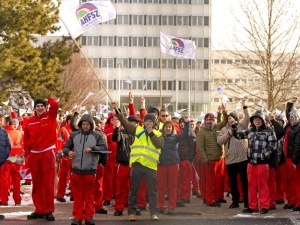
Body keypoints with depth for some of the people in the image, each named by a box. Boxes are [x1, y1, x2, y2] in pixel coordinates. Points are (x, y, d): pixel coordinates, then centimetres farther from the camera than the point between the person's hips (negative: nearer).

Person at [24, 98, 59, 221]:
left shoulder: (50, 116, 1)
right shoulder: (30, 121, 6)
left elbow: (55, 104, -18)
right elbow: (26, 139, 8)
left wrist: (48, 100, 1)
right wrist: (27, 155, 3)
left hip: (48, 153, -3)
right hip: (34, 155, 3)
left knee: (48, 183, -4)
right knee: (36, 184, 8)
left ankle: (48, 211, 0)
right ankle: (39, 210, 15)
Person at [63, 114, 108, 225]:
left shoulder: (97, 136, 2)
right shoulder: (74, 135, 8)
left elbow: (104, 148, -5)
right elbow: (66, 147, 13)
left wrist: (92, 148, -18)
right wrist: (68, 152, -9)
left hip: (90, 170, -2)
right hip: (76, 169, 2)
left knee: (89, 195, 6)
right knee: (78, 195, 7)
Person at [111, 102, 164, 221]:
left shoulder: (158, 134, 11)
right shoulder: (137, 130, 10)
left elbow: (160, 144, -7)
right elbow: (125, 122, 3)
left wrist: (151, 133, -8)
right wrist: (117, 111, -7)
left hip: (151, 166, 0)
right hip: (137, 164, 0)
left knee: (152, 191, 3)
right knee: (133, 190, 5)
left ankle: (154, 213, 8)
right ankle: (132, 212, 12)